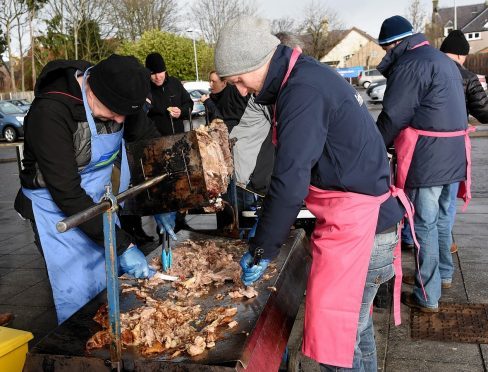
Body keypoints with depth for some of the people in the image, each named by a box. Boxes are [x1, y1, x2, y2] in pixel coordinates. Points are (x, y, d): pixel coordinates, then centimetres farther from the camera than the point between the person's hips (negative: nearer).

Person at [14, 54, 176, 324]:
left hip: (98, 204, 6)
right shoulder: (50, 114, -28)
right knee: (80, 300, -4)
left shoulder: (116, 94, -9)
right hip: (58, 210, -6)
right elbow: (67, 193, -28)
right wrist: (122, 245, -28)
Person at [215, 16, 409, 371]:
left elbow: (290, 182, -24)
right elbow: (295, 170, 14)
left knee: (338, 338, 1)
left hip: (357, 227, -10)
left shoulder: (303, 91, -21)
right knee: (354, 322, 23)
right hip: (360, 218, 10)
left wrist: (261, 251, -14)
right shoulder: (307, 76, 10)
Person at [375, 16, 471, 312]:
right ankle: (444, 273, 37)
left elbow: (393, 117, -13)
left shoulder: (409, 65, -13)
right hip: (454, 156, 9)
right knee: (442, 218, 22)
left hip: (426, 160, -9)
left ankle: (427, 296, 8)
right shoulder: (445, 61, 18)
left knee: (424, 225, -1)